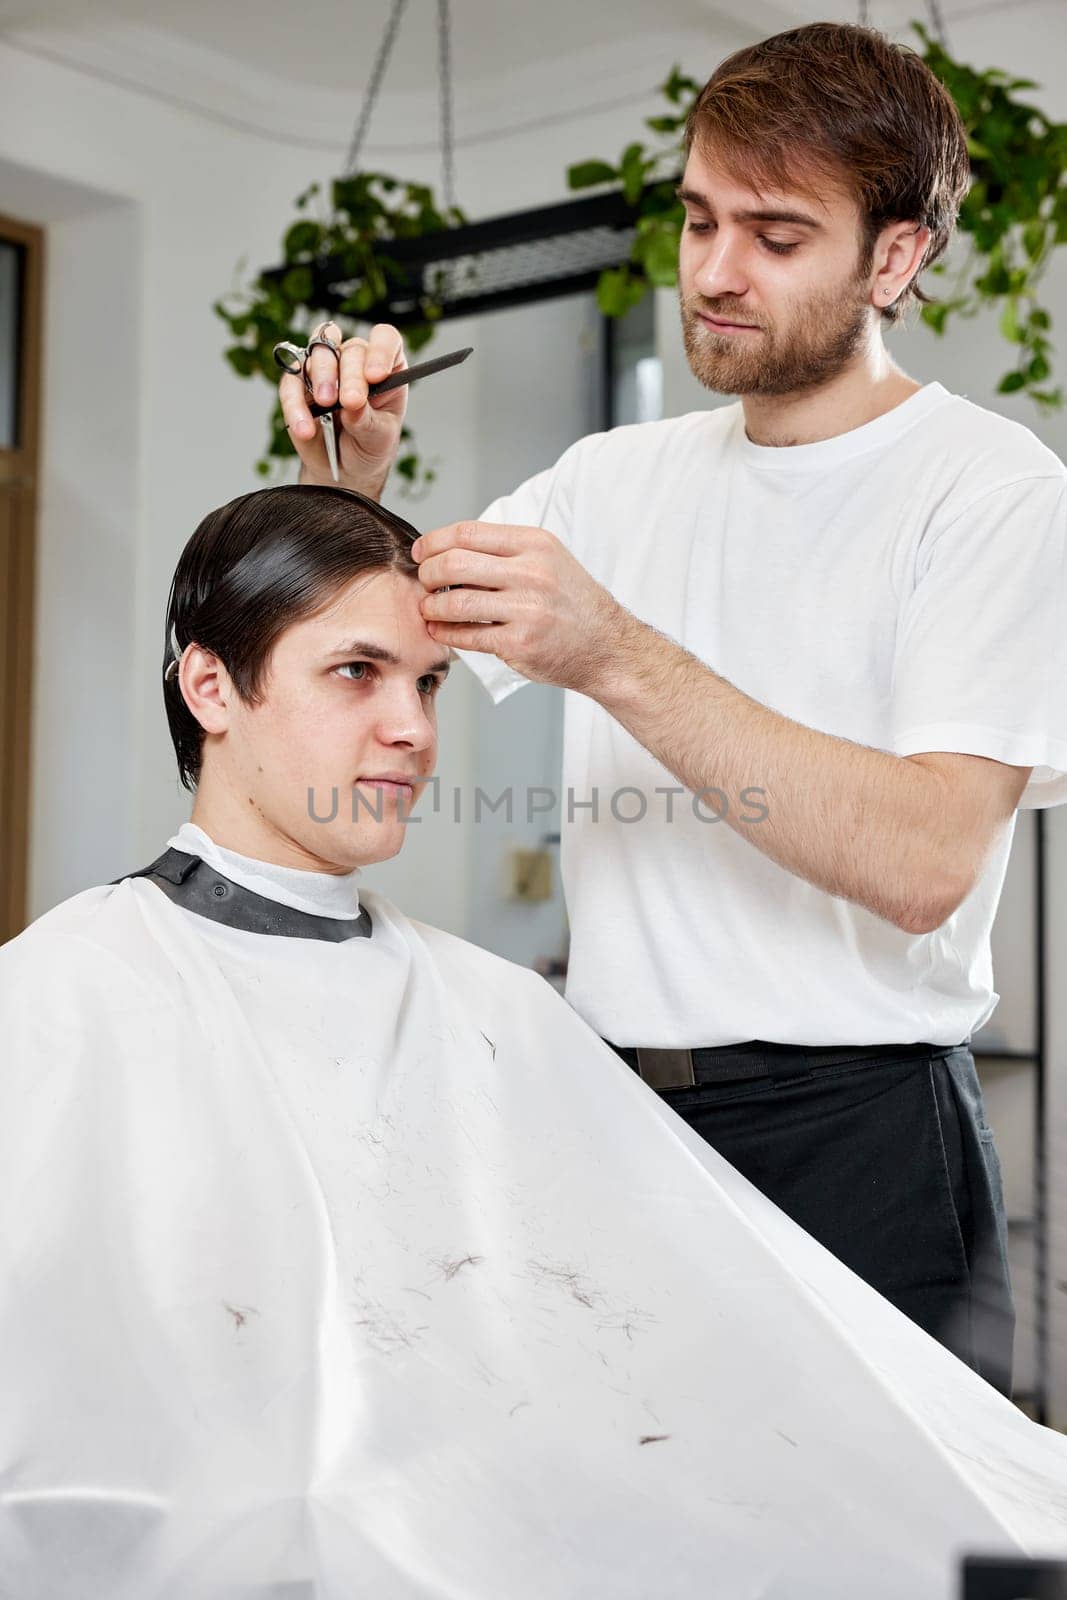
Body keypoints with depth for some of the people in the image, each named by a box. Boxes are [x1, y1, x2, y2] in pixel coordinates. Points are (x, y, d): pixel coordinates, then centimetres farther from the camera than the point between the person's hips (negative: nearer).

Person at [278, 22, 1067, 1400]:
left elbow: (927, 862, -20)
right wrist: (347, 483, -5)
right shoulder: (616, 479, 10)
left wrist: (617, 657, -26)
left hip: (856, 1134, -4)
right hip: (610, 1113, 5)